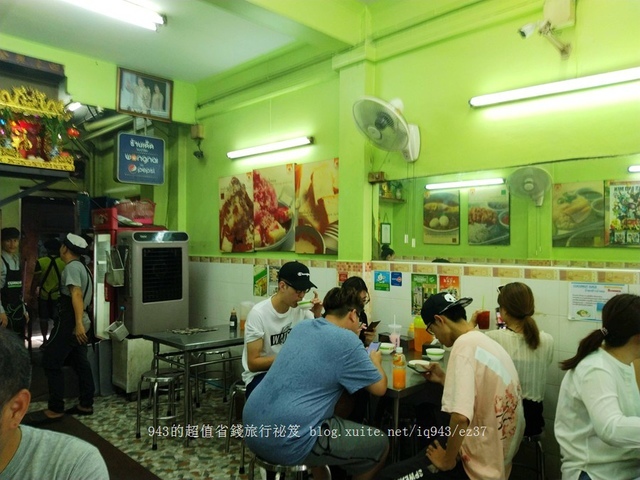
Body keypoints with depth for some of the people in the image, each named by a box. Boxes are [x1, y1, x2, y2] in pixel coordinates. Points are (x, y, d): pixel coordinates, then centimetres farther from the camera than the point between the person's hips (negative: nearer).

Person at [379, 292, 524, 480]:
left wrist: (447, 461, -18)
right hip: (499, 453, 10)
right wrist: (444, 379, 15)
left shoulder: (464, 345, -22)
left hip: (479, 463, -10)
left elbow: (461, 416, -32)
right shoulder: (487, 342, 8)